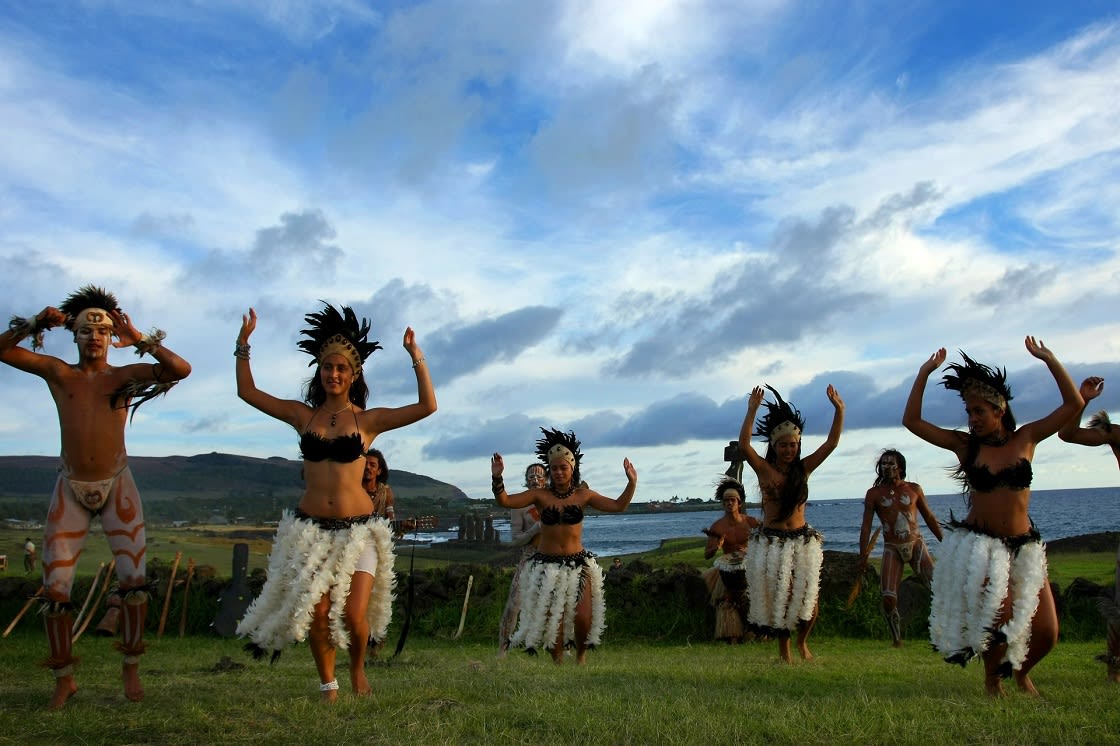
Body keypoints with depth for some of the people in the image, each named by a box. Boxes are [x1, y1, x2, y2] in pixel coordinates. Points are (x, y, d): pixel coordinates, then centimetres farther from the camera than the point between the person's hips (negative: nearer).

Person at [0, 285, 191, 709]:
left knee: (134, 581, -5)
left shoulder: (126, 376, 1)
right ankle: (64, 679, 14)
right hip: (70, 490, 1)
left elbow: (181, 370, -12)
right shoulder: (58, 374, 6)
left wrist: (140, 340, -18)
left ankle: (131, 667, 12)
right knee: (55, 590, 0)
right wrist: (35, 324, -10)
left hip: (117, 487, -1)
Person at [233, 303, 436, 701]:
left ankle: (358, 667, 24)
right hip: (310, 528, 2)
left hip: (357, 529, -2)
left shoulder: (368, 420, -1)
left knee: (354, 616, -9)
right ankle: (328, 684, 21)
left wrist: (416, 357, -12)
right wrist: (243, 345, 4)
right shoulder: (303, 415, 7)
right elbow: (248, 392, 11)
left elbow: (427, 405, -9)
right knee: (317, 611, -3)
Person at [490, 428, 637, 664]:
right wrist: (497, 478, -25)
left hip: (578, 563, 0)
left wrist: (632, 483, -12)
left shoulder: (583, 494, 1)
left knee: (583, 616, -12)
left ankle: (581, 655, 19)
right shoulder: (540, 495, -2)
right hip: (546, 564, 0)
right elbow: (505, 501, -9)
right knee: (551, 618, 0)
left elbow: (618, 506, 1)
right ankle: (558, 662, 23)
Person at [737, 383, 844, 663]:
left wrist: (839, 410, -11)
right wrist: (752, 410, -26)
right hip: (770, 543, -2)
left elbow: (831, 443, -1)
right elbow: (743, 445, -20)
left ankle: (802, 642, 28)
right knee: (777, 598, 4)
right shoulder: (764, 469, -4)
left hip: (802, 541, 2)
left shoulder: (804, 468, 4)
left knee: (808, 599, 0)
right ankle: (784, 649, 25)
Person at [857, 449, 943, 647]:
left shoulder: (914, 489, 5)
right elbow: (866, 527, 1)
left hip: (916, 544, 1)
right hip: (892, 549, -1)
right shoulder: (874, 494, 2)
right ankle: (896, 638, 11)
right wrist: (863, 556, -4)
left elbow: (929, 518, 13)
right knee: (888, 599, -9)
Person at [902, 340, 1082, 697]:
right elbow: (912, 421, -5)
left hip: (1023, 546, 2)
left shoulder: (1026, 438, 2)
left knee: (1047, 633, -1)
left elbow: (1073, 404, -1)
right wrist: (924, 373, -7)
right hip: (978, 544, -2)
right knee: (999, 616, -20)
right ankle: (992, 678, 11)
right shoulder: (965, 445, 0)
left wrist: (1050, 360, -6)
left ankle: (1020, 671, 34)